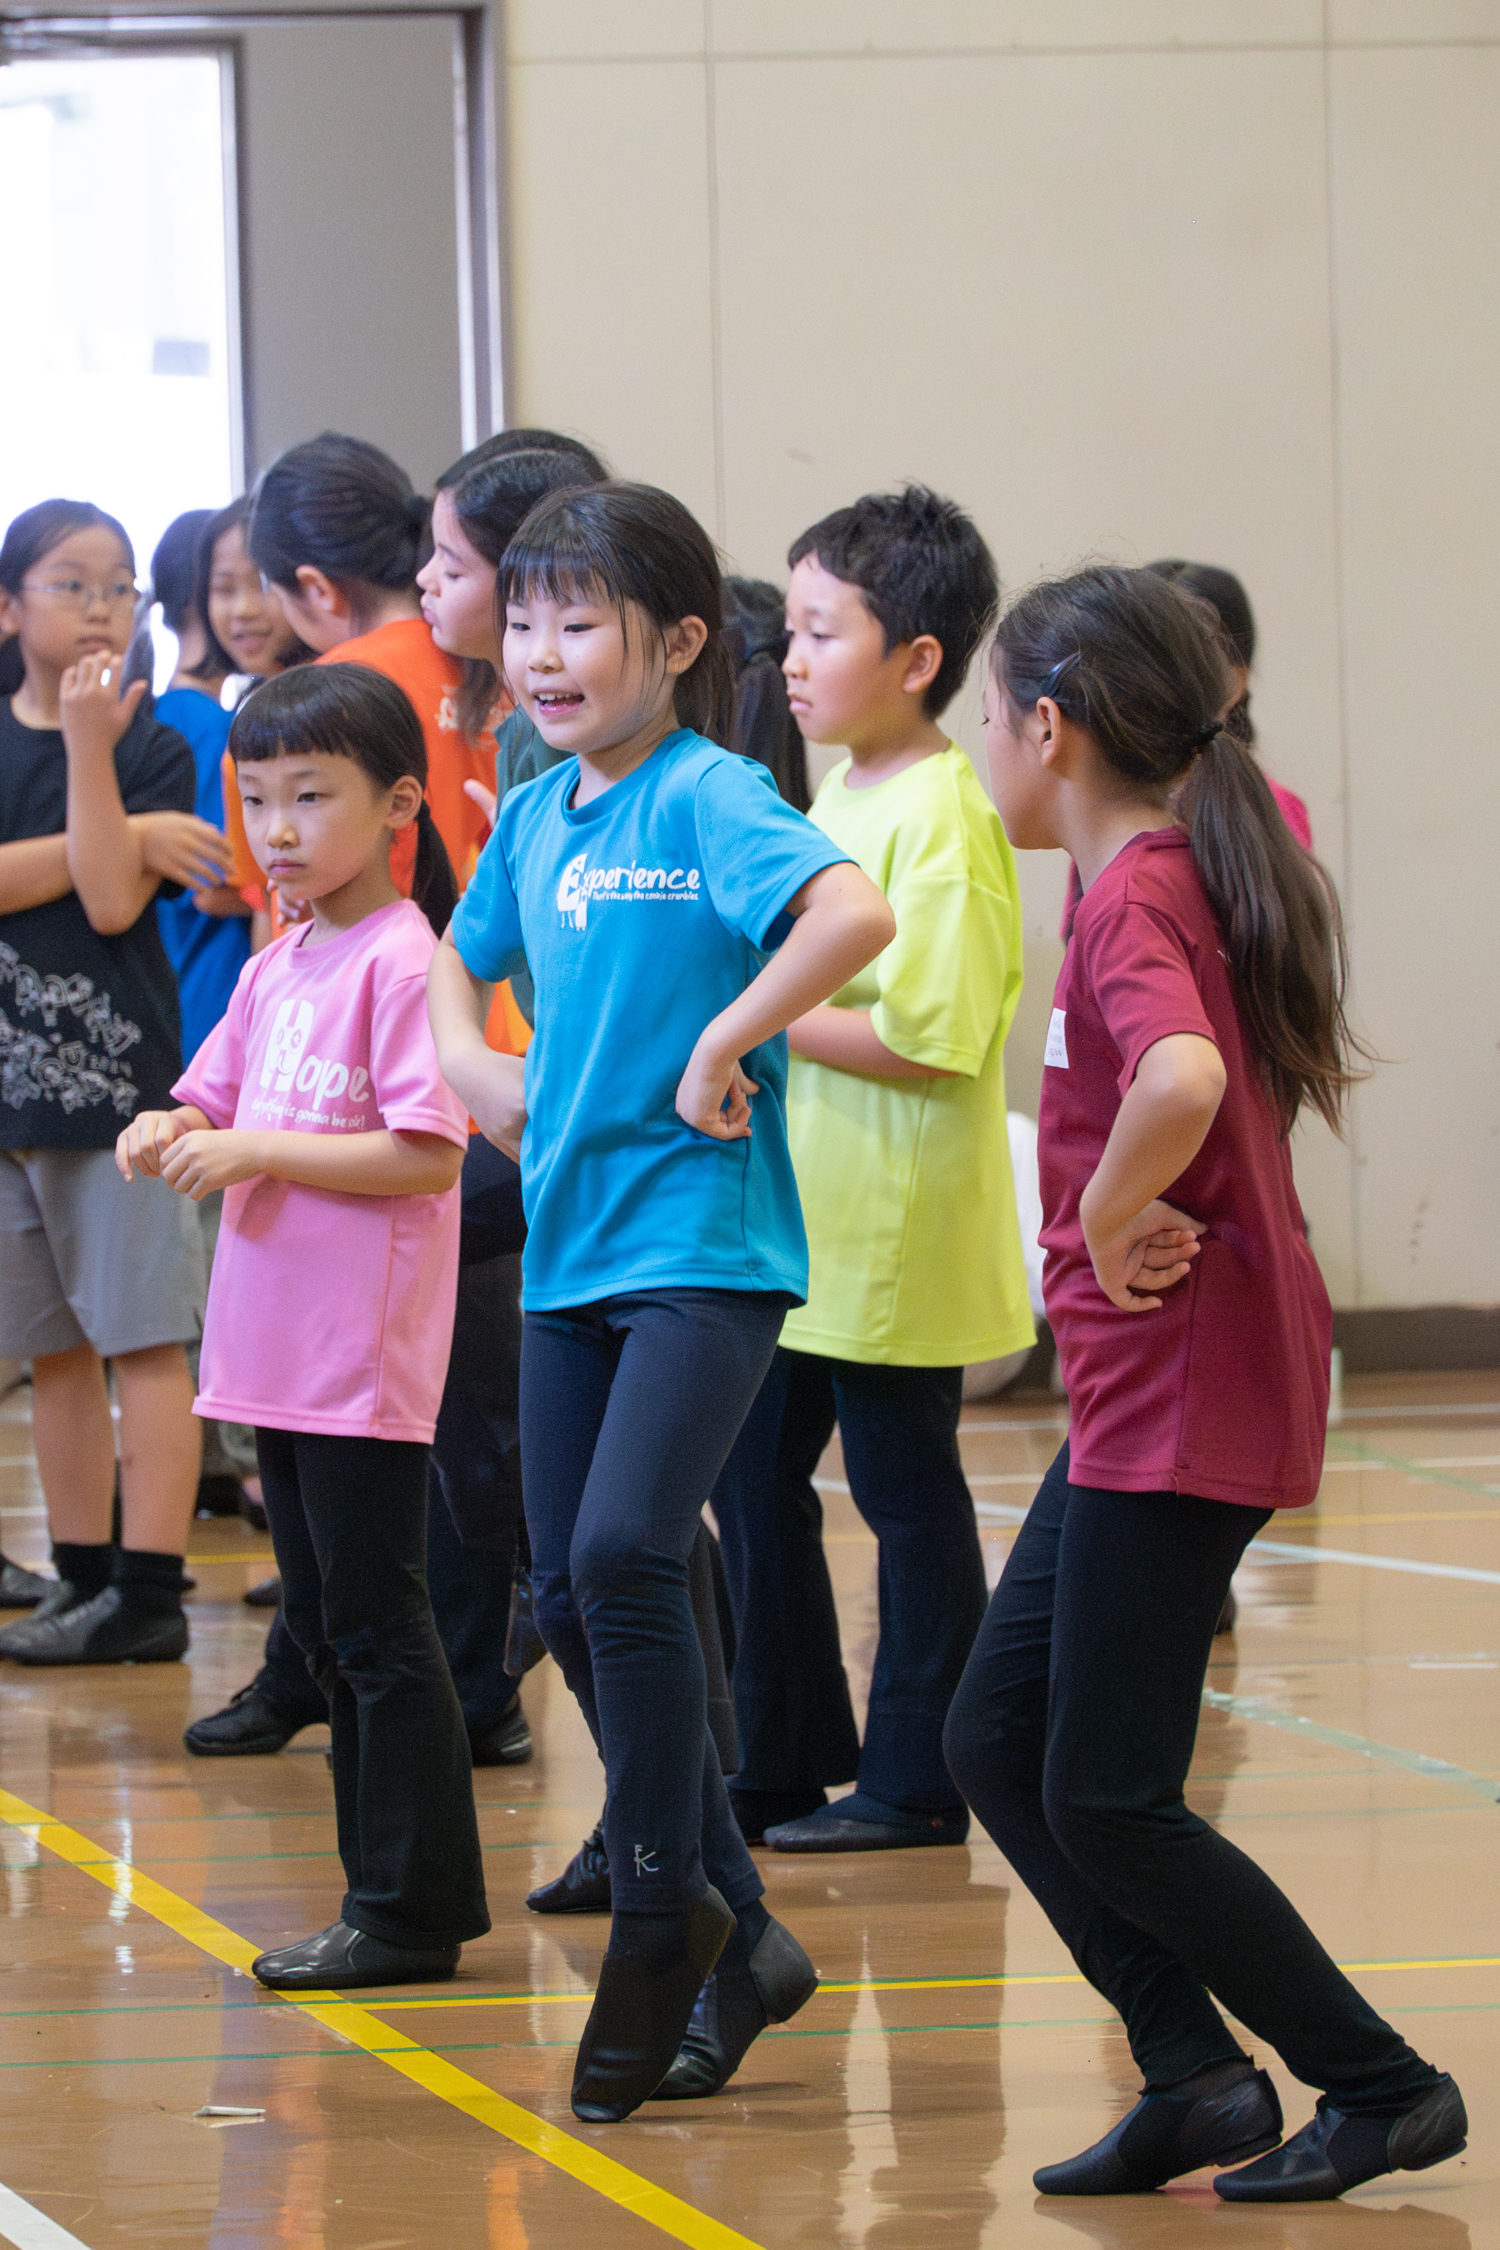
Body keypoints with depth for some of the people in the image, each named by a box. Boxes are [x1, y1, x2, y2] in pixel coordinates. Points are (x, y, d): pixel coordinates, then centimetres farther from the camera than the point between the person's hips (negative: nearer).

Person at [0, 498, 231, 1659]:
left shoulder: (154, 749, -1)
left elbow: (113, 902, -13)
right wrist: (131, 838, -12)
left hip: (120, 1077, -4)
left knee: (145, 1340, -5)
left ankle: (149, 1595, -6)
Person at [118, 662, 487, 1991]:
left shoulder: (402, 959, -13)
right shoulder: (275, 968, 13)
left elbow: (426, 1155, -19)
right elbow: (221, 1105, 20)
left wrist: (257, 1153, -20)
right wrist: (172, 1136, -2)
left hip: (365, 1362, -9)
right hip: (277, 1353, 9)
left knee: (376, 1625, -4)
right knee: (326, 1628, 13)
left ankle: (411, 1911, 2)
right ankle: (396, 1894, 20)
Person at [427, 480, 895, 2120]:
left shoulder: (709, 797, -12)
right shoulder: (536, 815, 11)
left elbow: (853, 911, -29)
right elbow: (457, 956, 30)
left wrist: (724, 1046, -23)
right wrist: (468, 1062, 10)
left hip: (704, 1246, -8)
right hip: (568, 1246, 8)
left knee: (625, 1552, -23)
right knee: (571, 1599, 8)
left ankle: (663, 1913, -9)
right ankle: (738, 1942, 19)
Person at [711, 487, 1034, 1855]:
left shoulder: (941, 818, -17)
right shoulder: (838, 793, 12)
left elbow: (928, 1036, -24)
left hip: (894, 1230, -9)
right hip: (794, 1220, 9)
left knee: (906, 1494, 1)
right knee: (754, 1478, 13)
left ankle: (916, 1783, 10)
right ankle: (788, 1762, 23)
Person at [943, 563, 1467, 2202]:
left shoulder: (1134, 900, -18)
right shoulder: (1187, 877, 12)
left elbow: (1183, 1080, -39)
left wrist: (1110, 1219, -22)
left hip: (1182, 1403, -10)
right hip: (1141, 1395, 10)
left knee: (1107, 1804, -4)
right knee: (997, 1740, 11)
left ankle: (1382, 2088, 3)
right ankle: (1195, 2071, 11)